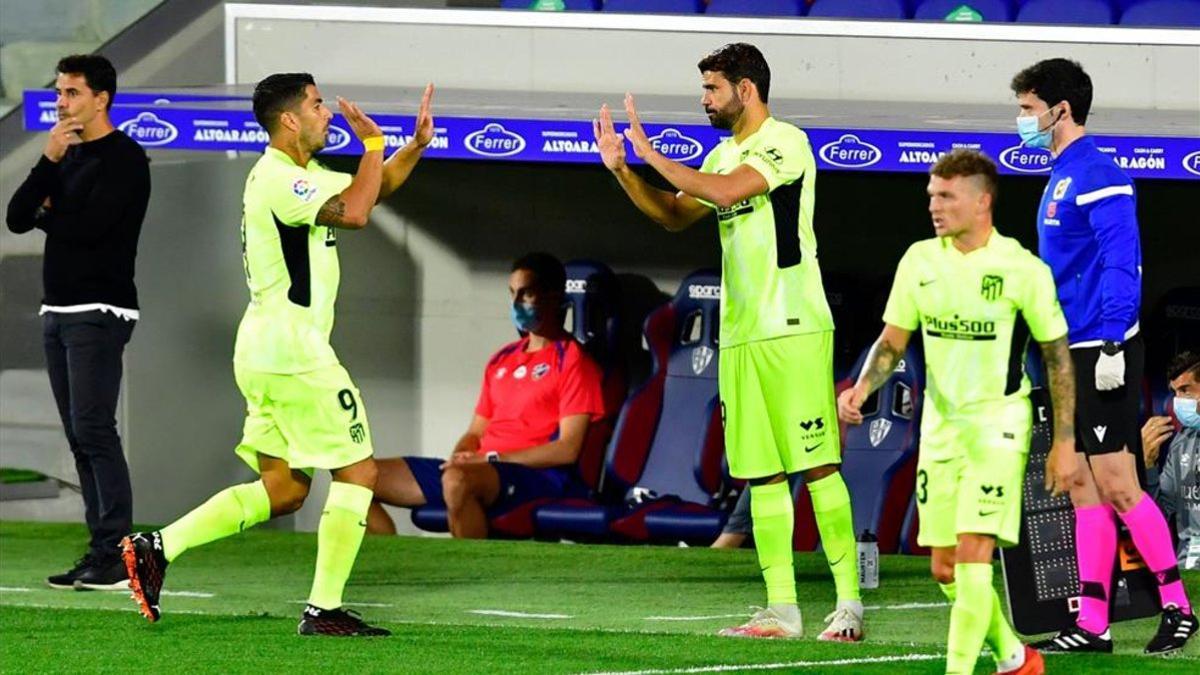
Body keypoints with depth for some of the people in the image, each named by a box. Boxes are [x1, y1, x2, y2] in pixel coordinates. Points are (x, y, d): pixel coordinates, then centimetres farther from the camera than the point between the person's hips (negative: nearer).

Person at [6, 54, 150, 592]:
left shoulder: (124, 159, -8)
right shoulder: (65, 156, 17)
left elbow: (90, 226, -20)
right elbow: (17, 218, 7)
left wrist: (48, 215, 0)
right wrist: (48, 162, -6)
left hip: (99, 311, -8)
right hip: (58, 309, 8)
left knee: (94, 430, -14)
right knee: (80, 436, 6)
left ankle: (119, 556, -15)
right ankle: (101, 549, 8)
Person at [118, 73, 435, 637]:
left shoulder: (298, 177, 17)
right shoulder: (279, 179, -15)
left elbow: (375, 187, 29)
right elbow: (353, 212, -27)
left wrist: (416, 145, 12)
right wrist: (372, 143, -14)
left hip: (268, 353, 10)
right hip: (293, 351, -10)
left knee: (284, 489, 11)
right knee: (357, 471, -4)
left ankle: (157, 547, 4)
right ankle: (324, 610, -3)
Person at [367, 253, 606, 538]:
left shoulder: (572, 360, -2)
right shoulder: (503, 360, 22)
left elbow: (567, 449, -11)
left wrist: (491, 458, -14)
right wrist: (459, 459, 0)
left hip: (540, 475, -8)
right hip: (479, 471, 8)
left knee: (458, 480, -42)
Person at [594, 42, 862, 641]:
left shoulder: (784, 143, -8)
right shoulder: (724, 155, 18)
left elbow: (725, 191, -22)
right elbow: (674, 215, 26)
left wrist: (652, 155, -13)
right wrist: (620, 169, 13)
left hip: (793, 328, -9)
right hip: (740, 336, 9)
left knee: (816, 464, -10)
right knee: (762, 474, 5)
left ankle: (848, 603, -9)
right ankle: (781, 609, 7)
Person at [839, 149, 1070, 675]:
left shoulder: (1022, 269, -11)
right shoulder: (920, 261, 2)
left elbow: (1057, 355, -4)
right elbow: (892, 341, 10)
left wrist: (1064, 443, -5)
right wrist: (862, 388, -10)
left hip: (997, 421, -5)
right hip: (940, 423, 5)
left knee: (972, 552, -17)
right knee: (944, 567, 8)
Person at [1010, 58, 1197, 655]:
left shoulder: (1097, 176, -13)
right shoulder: (1060, 178, 17)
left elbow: (1122, 264, -19)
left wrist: (1112, 346, -24)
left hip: (1102, 353, -10)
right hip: (1071, 357, 10)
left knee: (1117, 488, -7)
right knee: (1083, 492, 7)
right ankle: (1091, 625, 7)